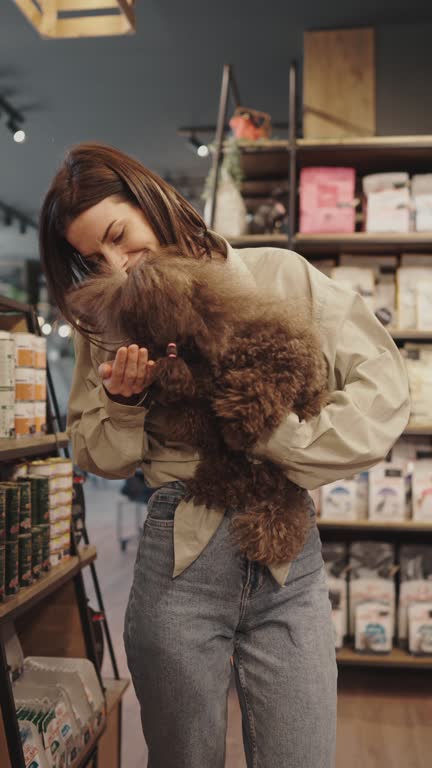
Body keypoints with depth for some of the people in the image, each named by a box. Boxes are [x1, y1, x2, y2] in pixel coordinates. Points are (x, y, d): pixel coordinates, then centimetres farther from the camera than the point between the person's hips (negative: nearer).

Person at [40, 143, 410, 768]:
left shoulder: (277, 275, 0)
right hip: (180, 557, 2)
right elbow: (100, 459, 12)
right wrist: (123, 400, -8)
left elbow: (384, 387, -4)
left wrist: (280, 448, -13)